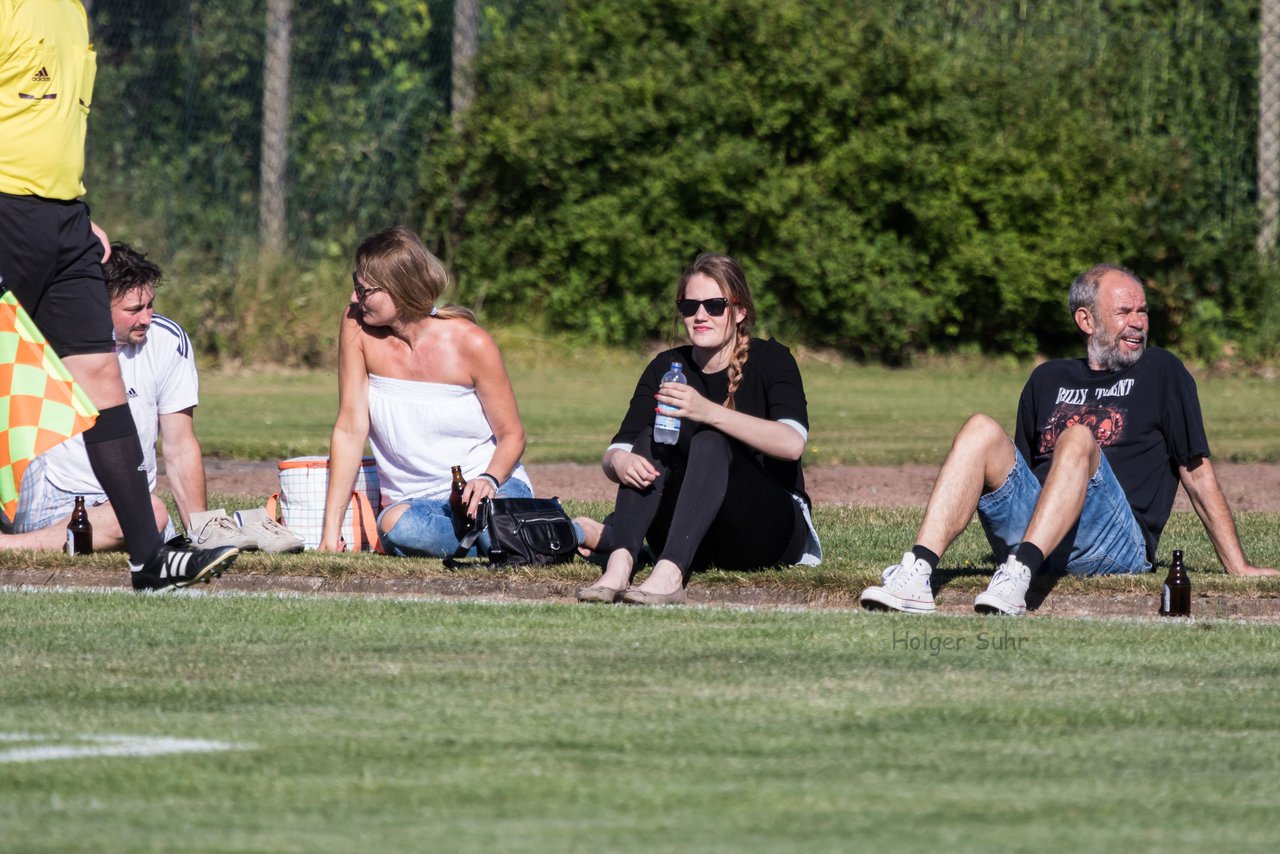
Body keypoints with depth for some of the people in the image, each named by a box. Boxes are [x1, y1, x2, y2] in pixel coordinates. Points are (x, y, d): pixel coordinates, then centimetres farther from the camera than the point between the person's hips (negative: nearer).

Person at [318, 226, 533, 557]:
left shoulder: (470, 343, -10)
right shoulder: (357, 327, -5)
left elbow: (512, 434, -1)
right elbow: (350, 428, -6)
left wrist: (488, 480, -24)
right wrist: (331, 530, -12)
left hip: (487, 485, -1)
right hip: (415, 500, 2)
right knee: (395, 526, -37)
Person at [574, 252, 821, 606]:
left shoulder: (770, 360, -5)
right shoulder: (666, 369, 6)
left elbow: (792, 443, -25)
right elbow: (616, 451, -3)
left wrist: (708, 411, -37)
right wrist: (619, 462, -29)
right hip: (696, 547, 4)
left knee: (711, 443, -29)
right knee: (650, 438, -19)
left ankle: (669, 574, -52)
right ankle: (618, 564, -44)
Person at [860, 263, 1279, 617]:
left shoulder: (1159, 372, 15)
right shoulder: (1049, 379, 25)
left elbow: (1197, 472, 11)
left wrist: (1238, 568, 7)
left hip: (1120, 545, -4)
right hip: (1029, 534, 4)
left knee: (1078, 439, -30)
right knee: (981, 431, -18)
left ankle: (1019, 574, -54)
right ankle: (916, 574, -39)